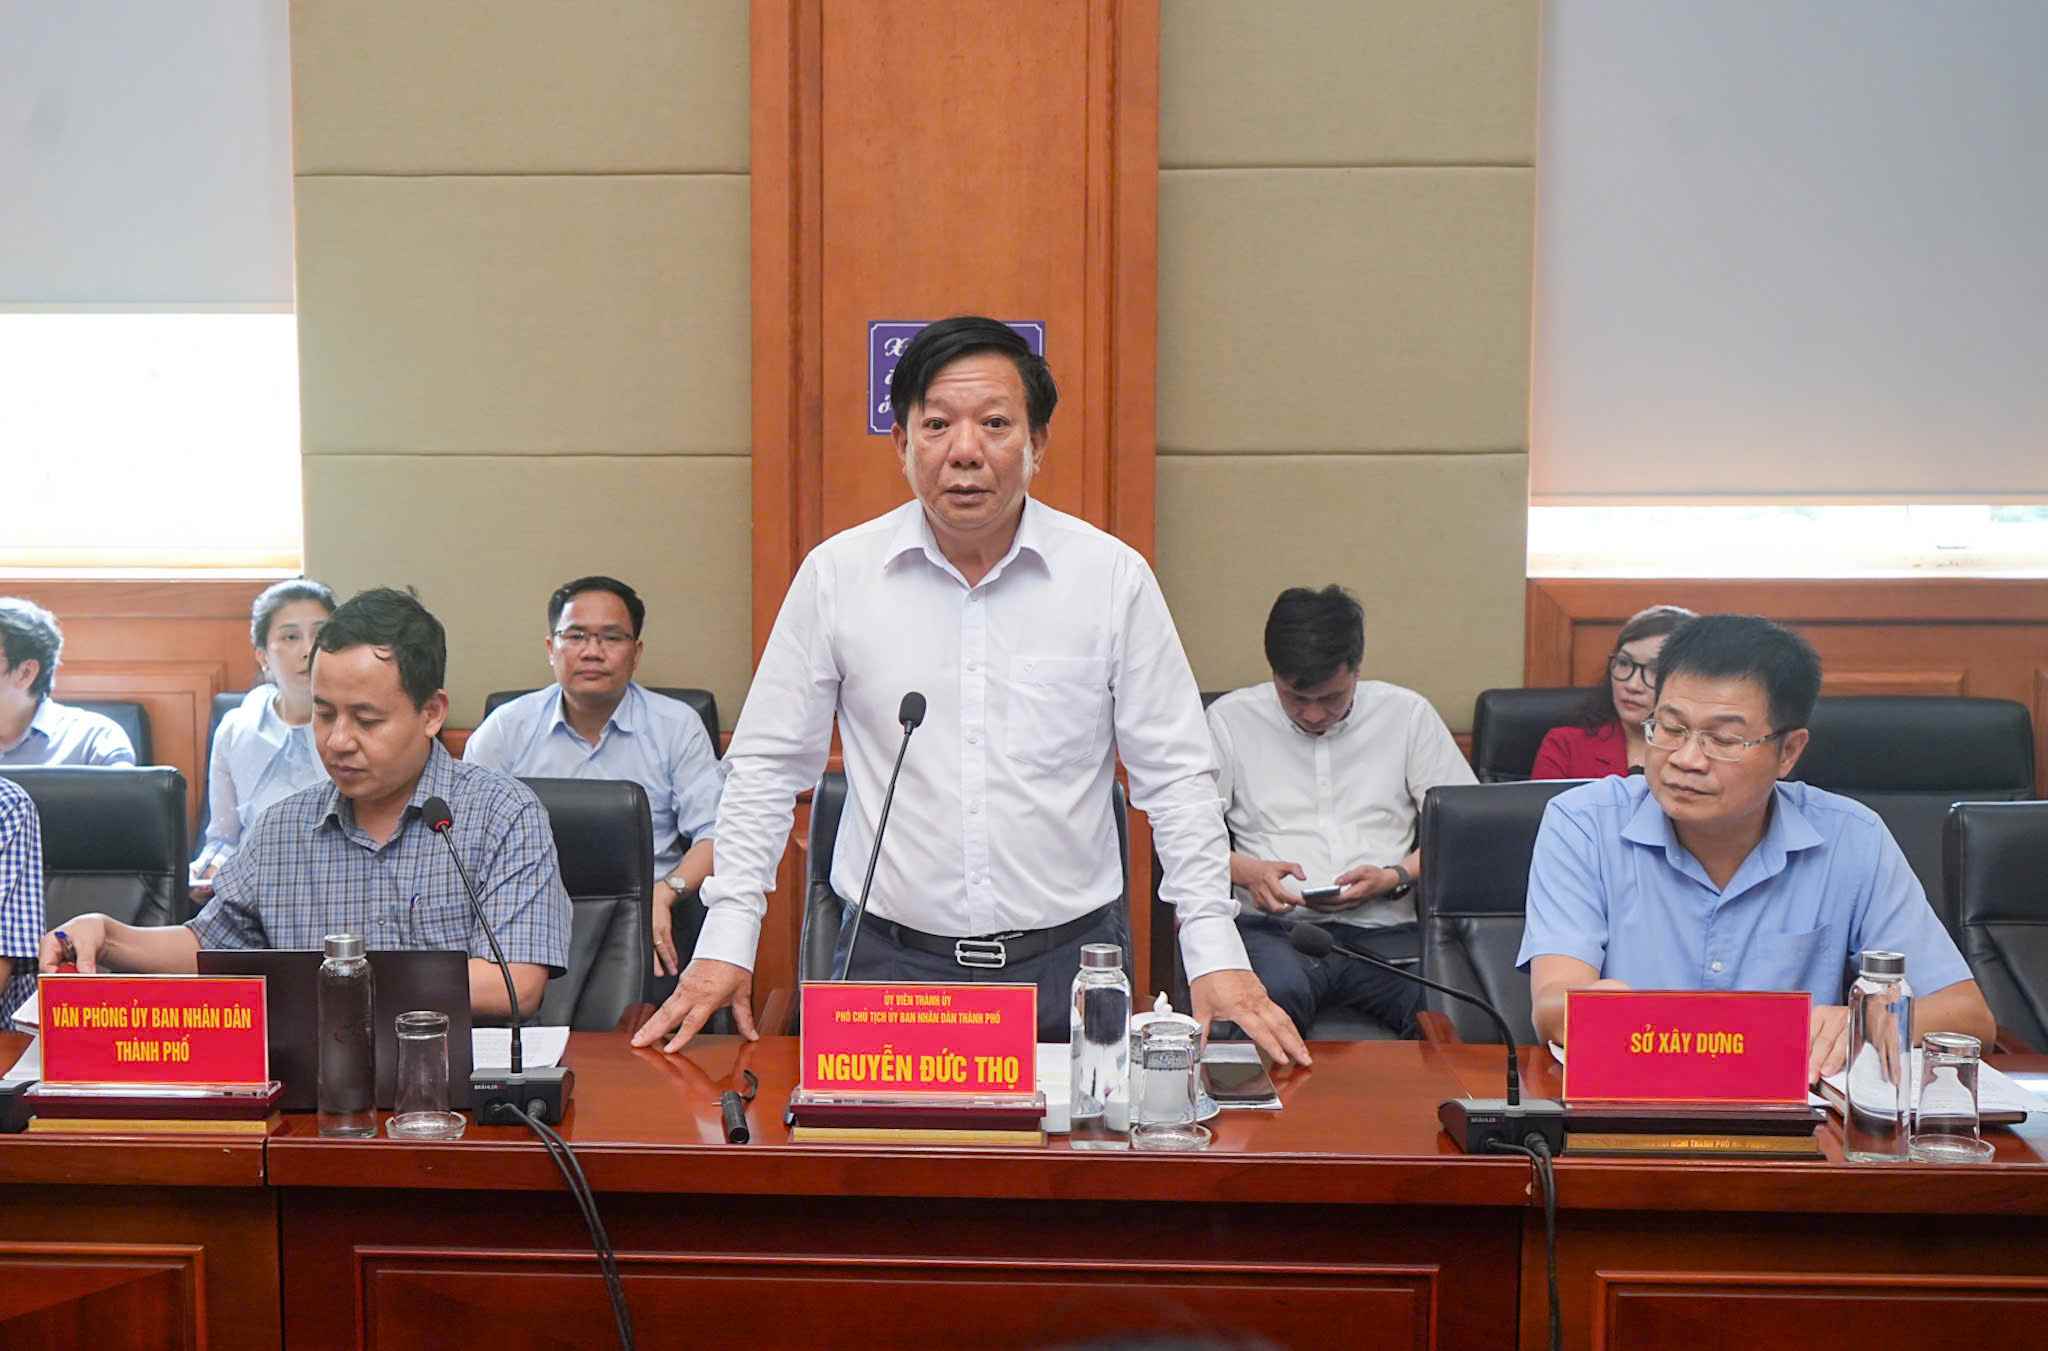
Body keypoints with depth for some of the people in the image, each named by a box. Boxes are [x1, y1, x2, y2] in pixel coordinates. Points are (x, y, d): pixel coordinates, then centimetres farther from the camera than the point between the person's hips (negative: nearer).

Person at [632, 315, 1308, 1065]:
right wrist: (726, 942, 1)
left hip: (1070, 956, 0)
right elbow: (767, 765, 7)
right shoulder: (835, 573, 0)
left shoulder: (1114, 575, -1)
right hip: (890, 959, 0)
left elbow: (1174, 776, 2)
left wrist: (1216, 956, -4)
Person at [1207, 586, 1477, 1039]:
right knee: (1274, 996, -38)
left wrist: (1396, 877, -5)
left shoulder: (1407, 714, 14)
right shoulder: (1230, 718, 11)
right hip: (1272, 928, -1)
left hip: (1384, 931, 1)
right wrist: (1247, 871, -9)